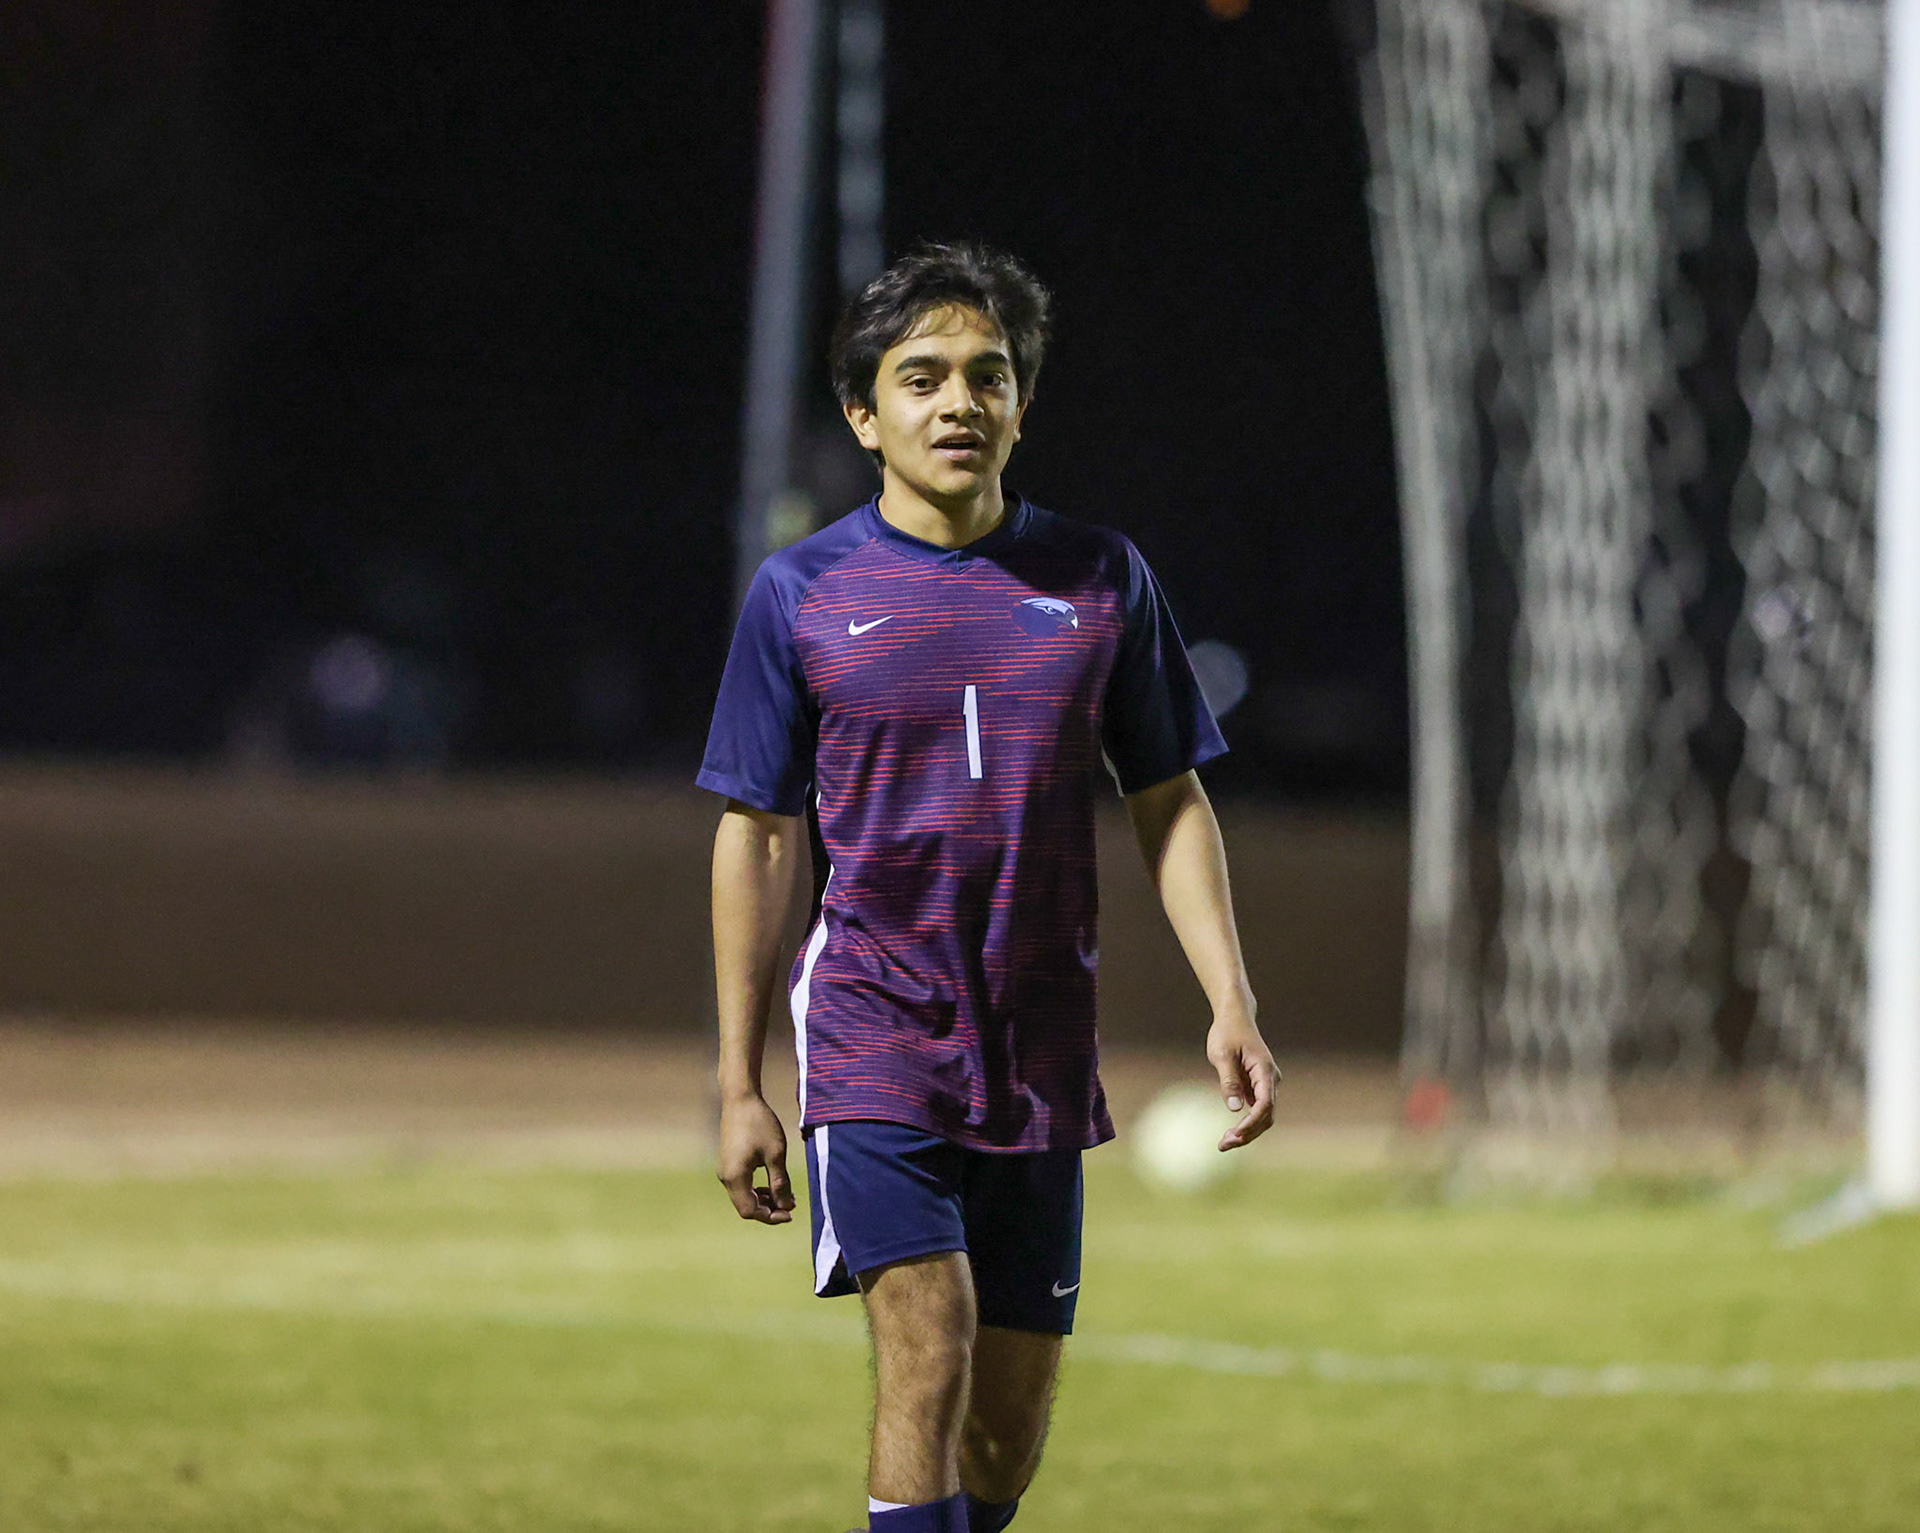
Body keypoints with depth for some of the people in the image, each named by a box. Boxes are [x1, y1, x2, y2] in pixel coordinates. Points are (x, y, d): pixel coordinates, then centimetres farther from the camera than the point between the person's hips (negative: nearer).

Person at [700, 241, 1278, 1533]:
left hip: (1042, 1052, 3)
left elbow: (1171, 806, 9)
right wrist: (740, 1083, 1)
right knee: (928, 1335, -20)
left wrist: (1232, 1008, -3)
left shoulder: (1102, 580, 5)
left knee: (1015, 1404, 6)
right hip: (874, 1027, -3)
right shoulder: (802, 594, -1)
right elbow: (757, 839, 4)